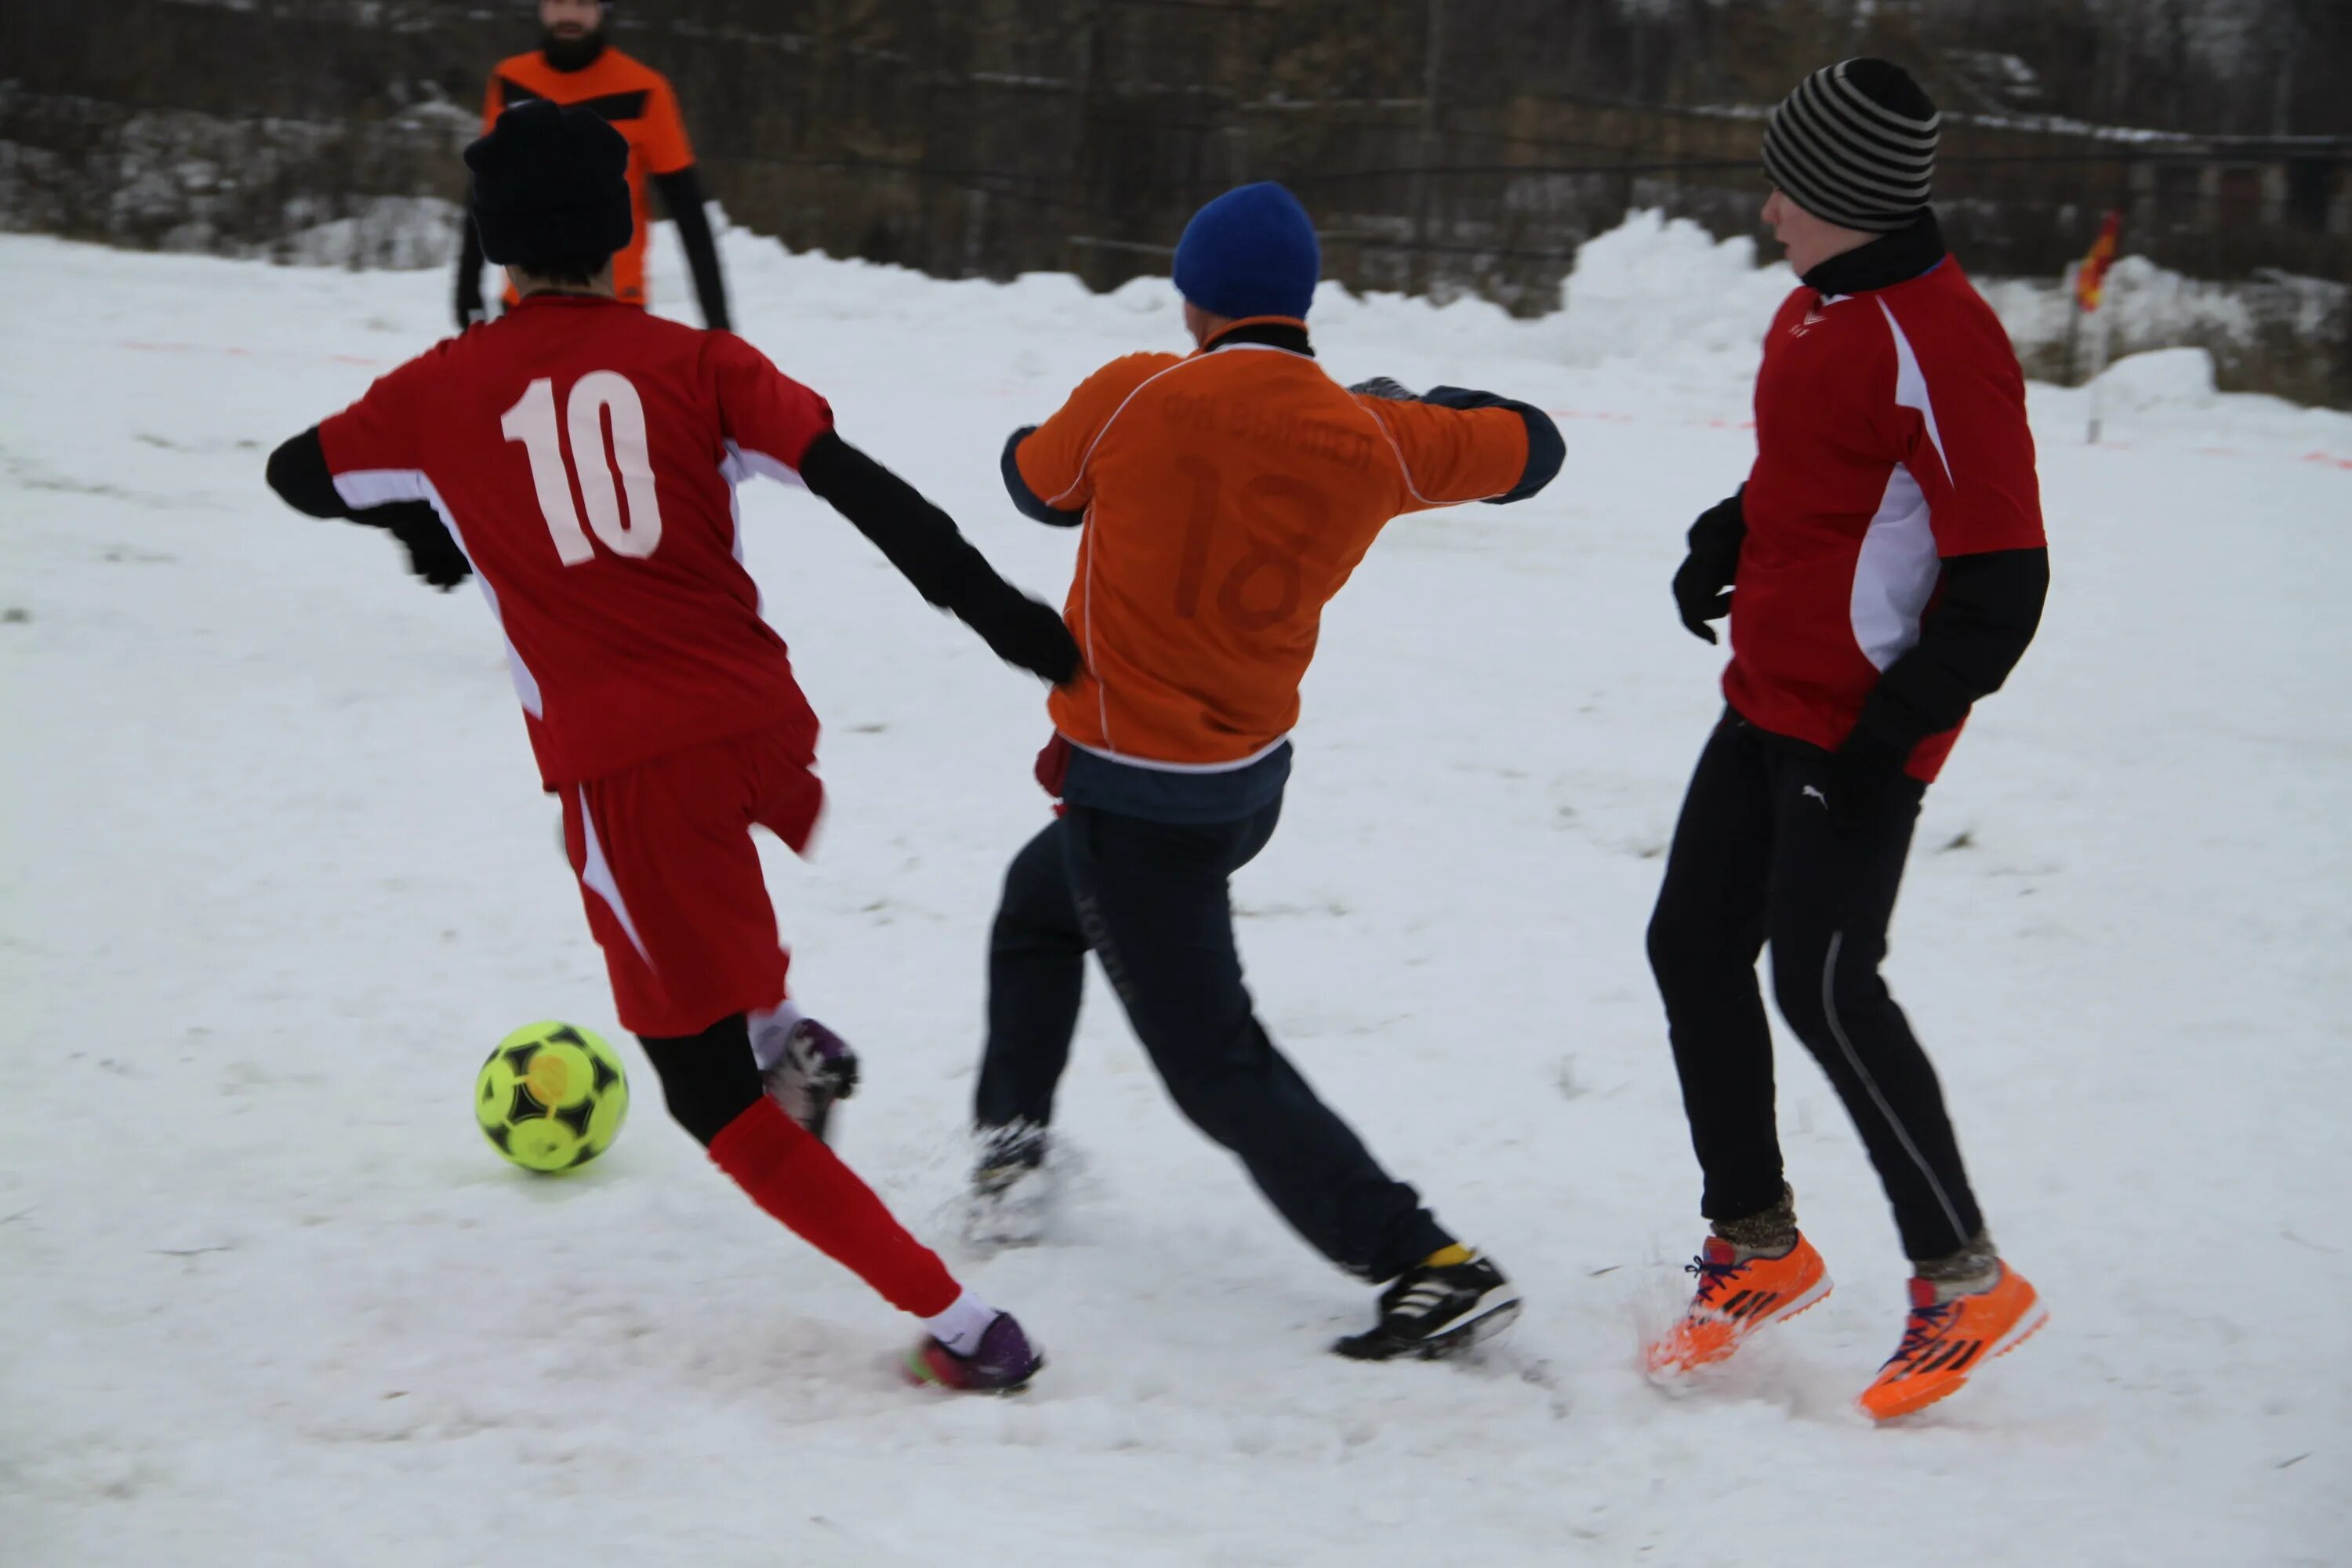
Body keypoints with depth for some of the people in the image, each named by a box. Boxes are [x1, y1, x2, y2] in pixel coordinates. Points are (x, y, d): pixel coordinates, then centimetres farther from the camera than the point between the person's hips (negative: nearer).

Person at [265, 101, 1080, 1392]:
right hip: (764, 731, 3)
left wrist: (417, 521, 38)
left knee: (712, 1097, 7)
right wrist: (996, 611, -6)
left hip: (620, 771, -3)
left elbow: (298, 476, 20)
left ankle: (957, 1323, -1)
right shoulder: (693, 362, 2)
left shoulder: (442, 391, 3)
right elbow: (860, 487, -8)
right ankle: (775, 1025, 29)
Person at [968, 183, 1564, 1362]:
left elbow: (1036, 482, 3)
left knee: (1217, 1065, -2)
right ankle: (1014, 1139, 37)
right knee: (1039, 900, 32)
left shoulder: (1135, 398, -17)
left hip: (1133, 797, -6)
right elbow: (1528, 448, 9)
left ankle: (1432, 1269, -10)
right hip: (1250, 784, 6)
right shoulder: (1370, 440, -7)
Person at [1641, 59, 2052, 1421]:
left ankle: (1967, 1279, 2)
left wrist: (1899, 728, -22)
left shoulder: (1938, 342, -20)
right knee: (1695, 947, 10)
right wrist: (1725, 543, 10)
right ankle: (1759, 1246, 24)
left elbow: (2003, 577, -21)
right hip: (1769, 701, 10)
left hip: (1859, 732, -10)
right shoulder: (1820, 304, 9)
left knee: (1823, 985, -11)